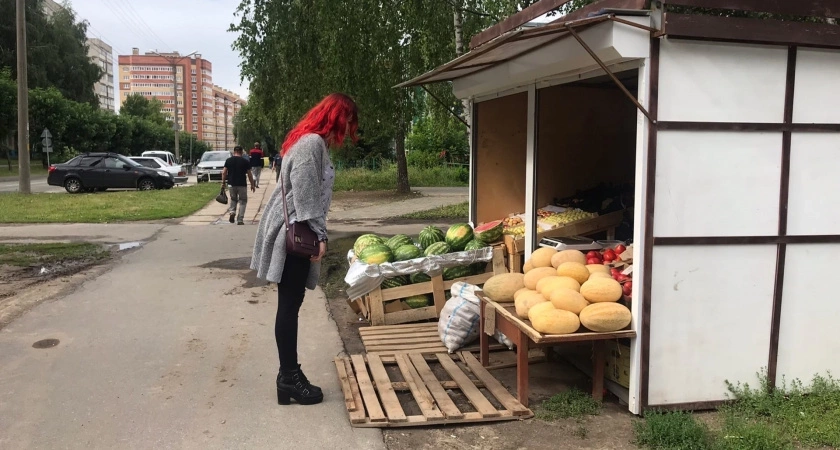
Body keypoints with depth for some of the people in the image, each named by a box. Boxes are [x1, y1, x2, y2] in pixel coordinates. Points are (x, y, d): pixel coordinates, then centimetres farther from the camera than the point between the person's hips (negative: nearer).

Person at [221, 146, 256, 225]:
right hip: (242, 184, -2)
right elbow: (249, 175, -1)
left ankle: (232, 211, -3)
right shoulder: (246, 161, -3)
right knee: (243, 201, 7)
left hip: (232, 184, 3)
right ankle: (240, 220, 2)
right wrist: (252, 185, 8)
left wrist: (223, 182, 11)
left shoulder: (228, 160, 3)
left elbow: (224, 173, 1)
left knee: (233, 199, 23)